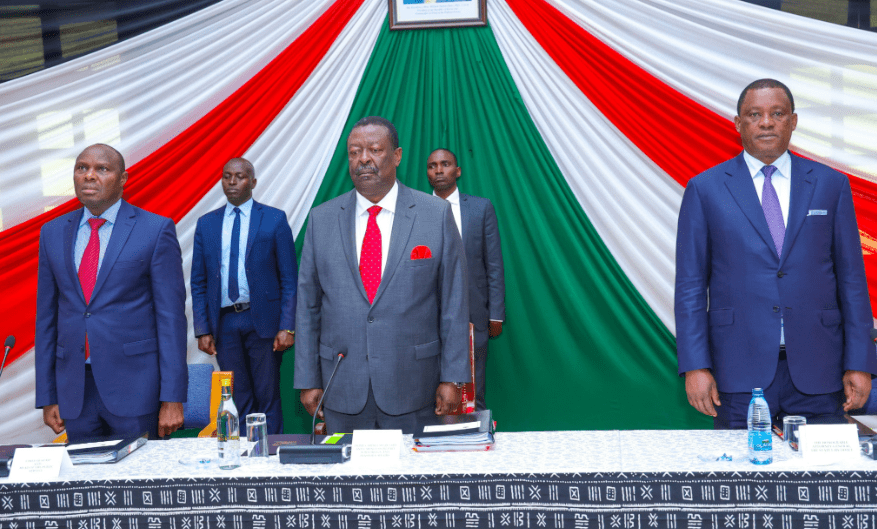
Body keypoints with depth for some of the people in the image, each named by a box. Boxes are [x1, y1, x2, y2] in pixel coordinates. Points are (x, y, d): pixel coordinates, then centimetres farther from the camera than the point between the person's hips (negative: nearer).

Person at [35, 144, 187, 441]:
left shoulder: (156, 230, -4)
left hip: (134, 387, -4)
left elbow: (171, 314, -7)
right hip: (74, 391, 4)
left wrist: (173, 398, -12)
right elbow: (47, 315, 12)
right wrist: (47, 397, 8)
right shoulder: (53, 233, 10)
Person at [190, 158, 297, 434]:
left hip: (263, 319, -2)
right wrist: (202, 330, 1)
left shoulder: (275, 220, 0)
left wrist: (287, 327, -10)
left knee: (267, 397, 4)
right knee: (237, 401, 9)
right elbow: (198, 283, 10)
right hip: (224, 322, 3)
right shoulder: (206, 224, 9)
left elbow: (289, 279, -2)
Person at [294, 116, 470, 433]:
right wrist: (308, 381, 3)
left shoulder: (436, 214, -1)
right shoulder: (321, 219, 5)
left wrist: (452, 378, -4)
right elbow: (308, 305, 6)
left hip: (413, 387, -1)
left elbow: (454, 303, -1)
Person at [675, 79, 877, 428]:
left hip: (817, 373, 2)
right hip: (741, 372, -1)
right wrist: (695, 366, -6)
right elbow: (690, 284, 1)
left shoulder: (831, 185, 8)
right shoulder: (705, 189, 3)